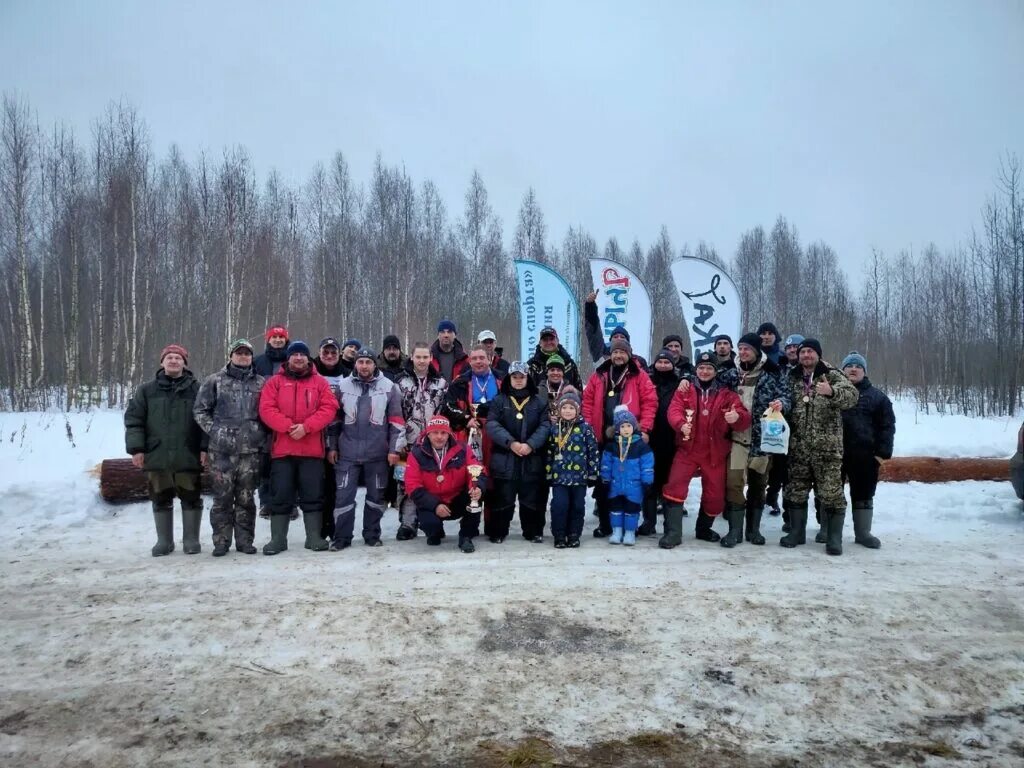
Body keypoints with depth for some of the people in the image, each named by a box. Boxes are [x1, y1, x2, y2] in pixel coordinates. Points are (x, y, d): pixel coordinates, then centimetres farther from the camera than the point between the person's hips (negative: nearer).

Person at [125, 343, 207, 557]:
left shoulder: (196, 389, 3)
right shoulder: (147, 390, 7)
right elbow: (133, 420, 5)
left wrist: (205, 448, -7)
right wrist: (136, 448, -3)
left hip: (188, 456, -2)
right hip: (157, 456, 2)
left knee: (191, 498, 5)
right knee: (161, 500, 10)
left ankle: (191, 540, 16)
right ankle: (164, 541, 21)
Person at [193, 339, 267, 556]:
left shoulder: (260, 383, 11)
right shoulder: (215, 380, 5)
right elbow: (200, 410, 6)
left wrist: (262, 435, 3)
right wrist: (214, 431, -4)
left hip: (251, 449, 2)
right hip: (221, 450, -1)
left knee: (246, 498, 6)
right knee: (222, 497, 1)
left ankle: (245, 540, 15)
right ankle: (221, 541, 11)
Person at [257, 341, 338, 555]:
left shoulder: (320, 382, 7)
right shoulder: (275, 382, 6)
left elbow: (329, 408, -3)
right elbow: (266, 409, -4)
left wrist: (306, 426, -16)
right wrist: (288, 426, -17)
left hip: (312, 449, 0)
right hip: (282, 448, 0)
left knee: (313, 495, 4)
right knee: (281, 495, 5)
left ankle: (314, 537, 12)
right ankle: (278, 539, 13)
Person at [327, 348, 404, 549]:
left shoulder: (389, 387, 0)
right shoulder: (343, 386, 4)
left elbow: (396, 421, 0)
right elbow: (334, 419, 10)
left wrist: (394, 449, -4)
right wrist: (331, 446, 7)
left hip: (378, 453, 0)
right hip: (347, 452, 0)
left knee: (376, 495, 9)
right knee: (343, 494, 0)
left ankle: (372, 535, 22)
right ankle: (341, 537, 10)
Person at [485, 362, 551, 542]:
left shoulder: (539, 402, 9)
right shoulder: (499, 401, 5)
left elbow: (545, 426, -1)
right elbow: (492, 424, -6)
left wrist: (531, 445, -17)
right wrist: (510, 443, -19)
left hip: (532, 459, 1)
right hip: (504, 459, -1)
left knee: (531, 498, 8)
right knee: (503, 498, 3)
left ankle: (533, 531, 21)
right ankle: (497, 532, 15)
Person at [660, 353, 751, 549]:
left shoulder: (727, 395, 4)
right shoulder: (684, 391, 5)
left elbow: (744, 419, -8)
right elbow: (674, 410, -11)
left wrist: (737, 417, -34)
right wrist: (681, 424, -34)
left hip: (715, 454, 1)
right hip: (687, 449, -1)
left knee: (715, 496, 9)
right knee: (674, 486, -17)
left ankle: (704, 529, 35)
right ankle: (673, 532, -9)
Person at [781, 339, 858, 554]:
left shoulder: (832, 376, -1)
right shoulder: (792, 378, 11)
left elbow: (852, 396, -17)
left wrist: (832, 392, -36)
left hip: (827, 446, -4)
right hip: (798, 447, 4)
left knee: (831, 492, -2)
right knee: (795, 491, 10)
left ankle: (834, 538, 7)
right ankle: (797, 532, 22)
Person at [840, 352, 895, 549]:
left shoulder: (877, 396, 6)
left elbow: (887, 425, 3)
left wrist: (883, 452, -6)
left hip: (865, 454, 0)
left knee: (863, 494, 8)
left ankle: (862, 532, 18)